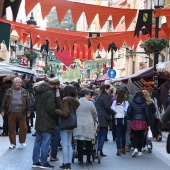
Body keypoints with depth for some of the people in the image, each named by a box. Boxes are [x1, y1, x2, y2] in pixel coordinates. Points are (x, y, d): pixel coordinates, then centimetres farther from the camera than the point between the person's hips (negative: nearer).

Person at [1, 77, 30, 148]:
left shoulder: (24, 91, 7)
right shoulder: (9, 91, 4)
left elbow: (28, 101, 9)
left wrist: (28, 111, 6)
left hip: (22, 113, 1)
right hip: (11, 113, 0)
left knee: (24, 128, 1)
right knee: (11, 129, 3)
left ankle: (22, 141, 20)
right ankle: (13, 143, 14)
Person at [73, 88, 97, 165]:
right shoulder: (90, 103, -6)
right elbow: (95, 114, 5)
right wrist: (93, 121, 24)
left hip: (78, 126, 3)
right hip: (88, 126, -3)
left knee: (80, 143, 5)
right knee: (88, 143, 6)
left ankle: (80, 160, 7)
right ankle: (88, 160, 9)